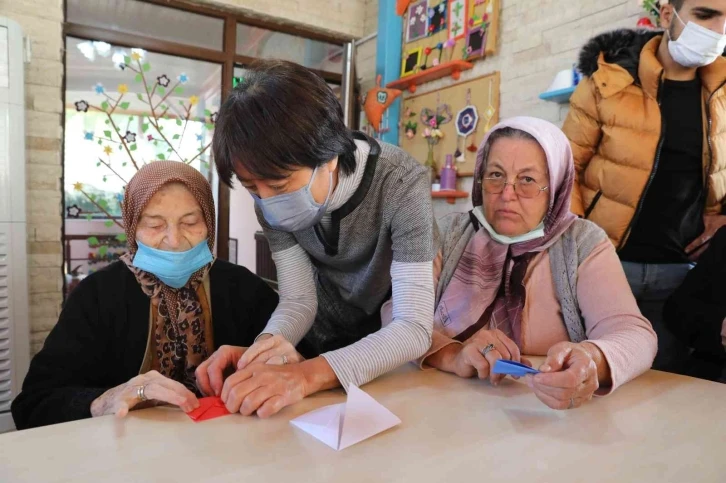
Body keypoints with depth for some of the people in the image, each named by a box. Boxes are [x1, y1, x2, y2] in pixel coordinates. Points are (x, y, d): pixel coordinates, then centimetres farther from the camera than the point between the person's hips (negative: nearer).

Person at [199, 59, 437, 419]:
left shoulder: (402, 183, -31)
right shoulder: (272, 198, -17)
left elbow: (415, 328, -34)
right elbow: (298, 301, -13)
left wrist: (308, 374, -48)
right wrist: (263, 348, -34)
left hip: (391, 347, -2)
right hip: (321, 344, 3)